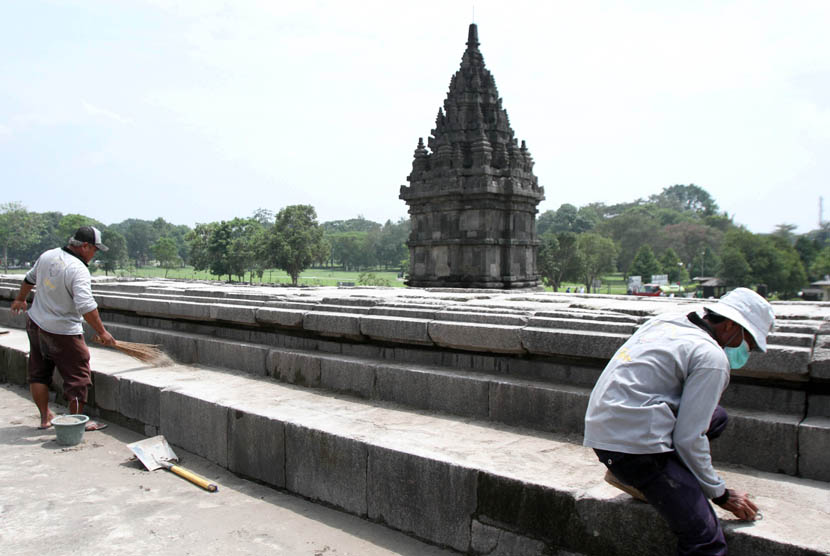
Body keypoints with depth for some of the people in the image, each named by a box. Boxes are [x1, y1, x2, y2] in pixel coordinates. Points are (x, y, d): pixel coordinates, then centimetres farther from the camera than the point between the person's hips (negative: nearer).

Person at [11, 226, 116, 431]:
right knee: (78, 375, 4)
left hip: (35, 323, 9)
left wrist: (20, 299, 37)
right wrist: (101, 332, -25)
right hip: (63, 332, -9)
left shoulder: (47, 255, 2)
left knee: (39, 373, 18)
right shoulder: (78, 270, -24)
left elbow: (30, 279, 19)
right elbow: (85, 306, -31)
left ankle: (45, 418, 29)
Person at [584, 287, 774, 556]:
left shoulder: (666, 320, 14)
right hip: (634, 442, -9)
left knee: (717, 416, 19)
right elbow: (689, 439, -12)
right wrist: (721, 494, 2)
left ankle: (632, 475, 9)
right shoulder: (712, 357, -10)